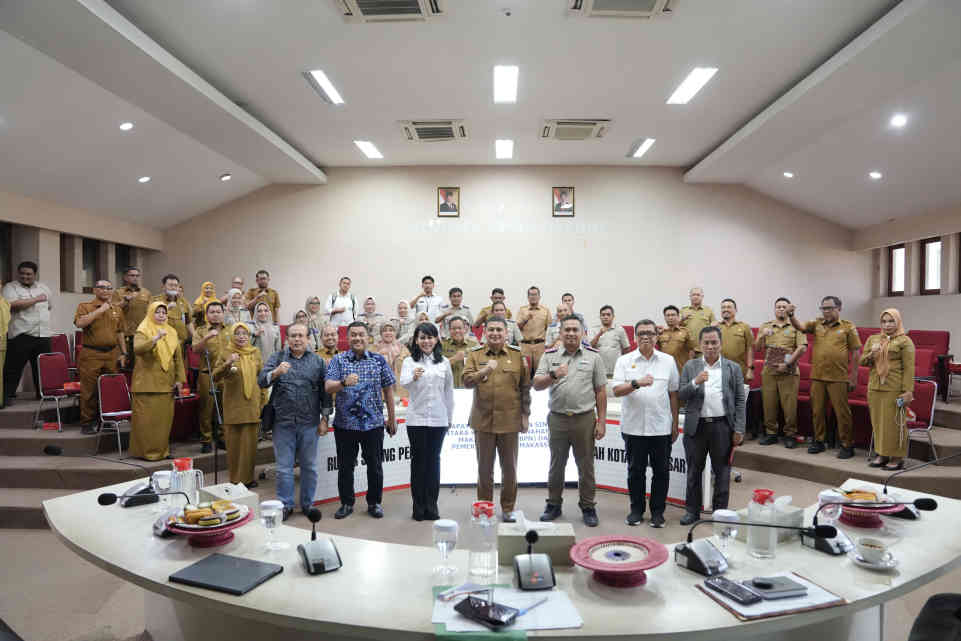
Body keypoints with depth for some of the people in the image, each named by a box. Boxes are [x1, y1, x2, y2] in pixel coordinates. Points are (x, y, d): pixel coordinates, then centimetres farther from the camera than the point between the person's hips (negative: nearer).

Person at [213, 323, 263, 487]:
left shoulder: (255, 352, 9)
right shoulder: (225, 354, -2)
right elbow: (215, 377, -10)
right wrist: (227, 364, -27)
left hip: (252, 405, 3)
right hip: (233, 405, -3)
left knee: (250, 442, 6)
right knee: (234, 442, 2)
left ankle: (248, 477, 18)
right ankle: (235, 479, 13)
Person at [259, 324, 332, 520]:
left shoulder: (317, 361, 7)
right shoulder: (277, 358, 6)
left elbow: (325, 392, 7)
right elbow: (261, 381, -7)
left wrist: (324, 418, 2)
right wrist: (275, 373, -27)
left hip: (309, 423, 1)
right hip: (283, 422, -1)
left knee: (309, 466, 9)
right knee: (284, 467, 6)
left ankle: (308, 504, 23)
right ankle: (285, 505, 18)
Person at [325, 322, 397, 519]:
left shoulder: (379, 360, 4)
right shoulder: (338, 360, 3)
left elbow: (388, 390, 8)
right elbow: (328, 387, -8)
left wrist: (392, 418, 9)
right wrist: (344, 382, -29)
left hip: (373, 422, 0)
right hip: (345, 423, 0)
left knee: (375, 466, 7)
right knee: (345, 466, 9)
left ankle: (374, 503, 24)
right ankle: (346, 503, 25)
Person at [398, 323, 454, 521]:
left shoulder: (444, 362, 7)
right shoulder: (410, 361, 0)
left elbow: (449, 391, 12)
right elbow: (402, 382, -20)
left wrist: (450, 417, 12)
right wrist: (413, 377, -42)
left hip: (438, 419, 2)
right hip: (416, 418, -2)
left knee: (434, 461, 7)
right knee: (418, 460, 4)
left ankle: (431, 506, 16)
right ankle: (418, 506, 13)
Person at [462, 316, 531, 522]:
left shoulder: (517, 355, 3)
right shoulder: (475, 354, 2)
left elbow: (525, 387, 6)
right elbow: (467, 381, -10)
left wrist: (526, 414, 3)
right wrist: (484, 371, -28)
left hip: (509, 420, 0)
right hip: (483, 420, 0)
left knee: (509, 468, 10)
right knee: (484, 468, 11)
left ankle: (508, 509, 25)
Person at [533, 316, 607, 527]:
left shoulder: (593, 356, 4)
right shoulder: (550, 356, 5)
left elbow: (600, 391, 4)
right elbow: (536, 385, -3)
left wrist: (602, 421, 0)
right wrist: (553, 375, -23)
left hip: (585, 419, -1)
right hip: (557, 418, 1)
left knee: (586, 466, 7)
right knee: (556, 464, 12)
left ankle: (588, 507, 21)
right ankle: (553, 505, 26)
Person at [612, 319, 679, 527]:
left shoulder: (668, 361, 6)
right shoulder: (624, 361, 2)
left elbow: (673, 394, 10)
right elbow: (617, 391, -7)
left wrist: (675, 424, 9)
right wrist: (637, 383, -24)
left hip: (661, 427, 1)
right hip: (633, 427, -1)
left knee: (661, 471, 7)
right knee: (635, 470, 9)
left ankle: (657, 512, 20)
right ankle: (636, 510, 23)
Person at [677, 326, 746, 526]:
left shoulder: (733, 368, 5)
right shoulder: (690, 366, 6)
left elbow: (740, 401, 2)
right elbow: (680, 395, 0)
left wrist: (739, 430, -4)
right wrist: (695, 382, -18)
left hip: (722, 426, -1)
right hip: (696, 426, 1)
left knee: (722, 472, 7)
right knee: (694, 471, 10)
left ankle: (720, 511, 21)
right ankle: (692, 511, 22)